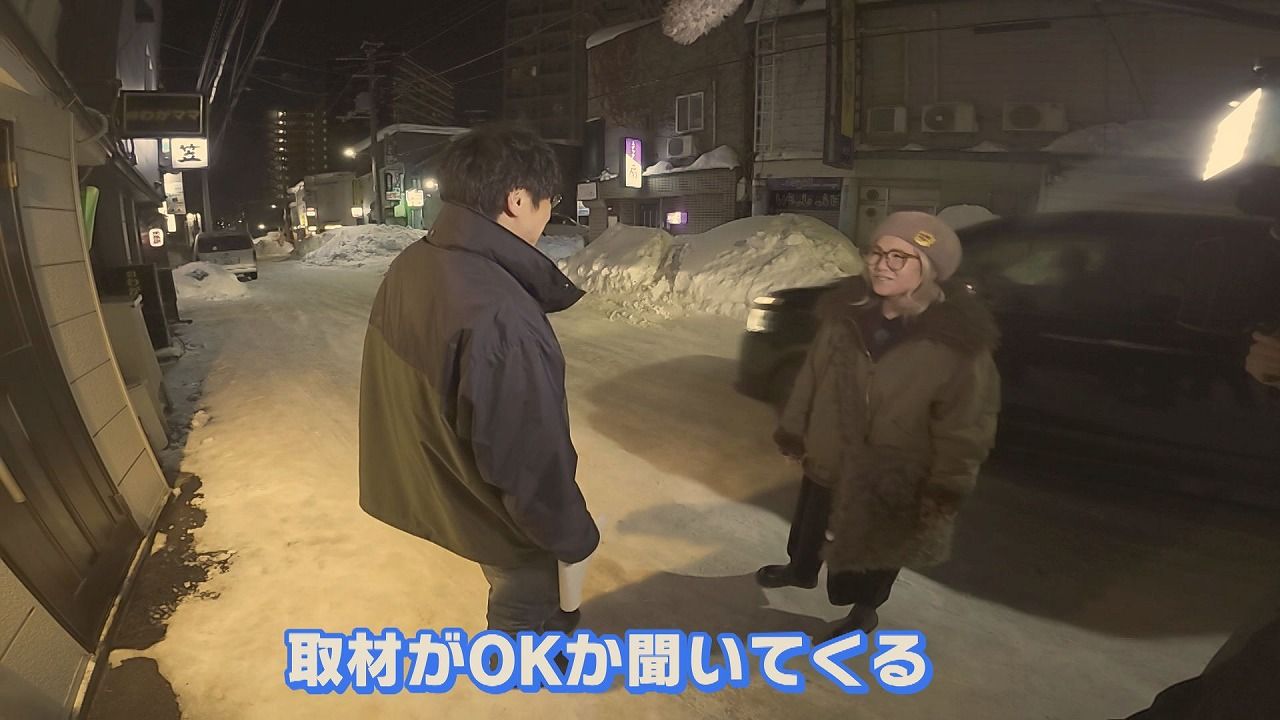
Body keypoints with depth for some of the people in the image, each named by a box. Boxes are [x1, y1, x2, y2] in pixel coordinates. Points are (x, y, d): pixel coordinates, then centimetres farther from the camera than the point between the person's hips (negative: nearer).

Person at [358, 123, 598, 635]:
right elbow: (528, 460, -31)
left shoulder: (413, 264, -8)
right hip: (492, 507, -8)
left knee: (519, 595, 32)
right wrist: (574, 534, -15)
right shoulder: (499, 318, -39)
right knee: (523, 603, 19)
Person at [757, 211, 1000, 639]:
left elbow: (965, 424, -17)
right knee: (809, 528, 27)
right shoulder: (848, 312, -10)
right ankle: (801, 569, 58)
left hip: (893, 479, -4)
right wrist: (793, 430, 8)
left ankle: (864, 610, 48)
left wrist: (946, 489, -15)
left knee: (877, 549, 19)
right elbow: (813, 374, 2)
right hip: (828, 459, 4)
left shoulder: (958, 342, -24)